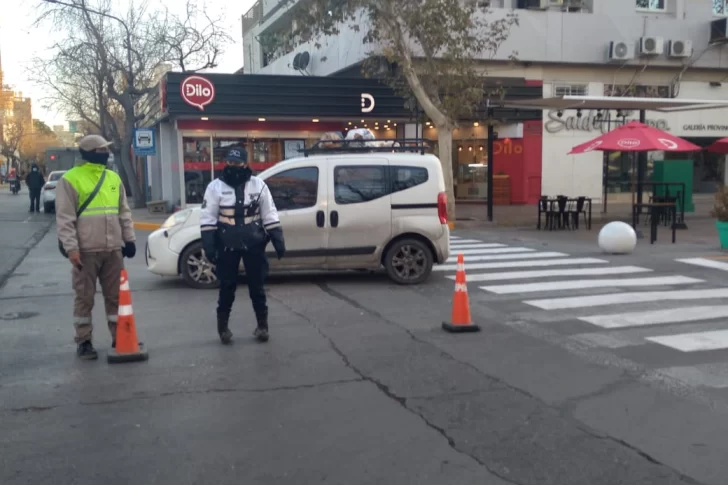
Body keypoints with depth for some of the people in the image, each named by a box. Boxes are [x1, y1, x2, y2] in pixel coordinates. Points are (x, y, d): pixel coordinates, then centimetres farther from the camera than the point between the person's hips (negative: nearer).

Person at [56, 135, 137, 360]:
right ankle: (84, 342, 14)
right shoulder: (70, 179, -7)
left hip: (113, 249, 5)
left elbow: (124, 212, 16)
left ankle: (118, 338, 21)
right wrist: (71, 247, -17)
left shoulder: (114, 178, 11)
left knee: (115, 295, 11)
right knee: (85, 298, 4)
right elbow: (65, 218, -10)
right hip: (86, 250, -5)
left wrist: (129, 239, 11)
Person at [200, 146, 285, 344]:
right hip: (227, 245, -1)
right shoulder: (215, 187, -2)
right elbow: (208, 218, -2)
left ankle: (262, 325, 18)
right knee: (227, 287, 4)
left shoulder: (258, 185, 1)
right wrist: (208, 245, -9)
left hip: (253, 244, 1)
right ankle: (223, 326, 17)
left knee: (257, 286, 6)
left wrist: (278, 239, -1)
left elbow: (269, 215, 4)